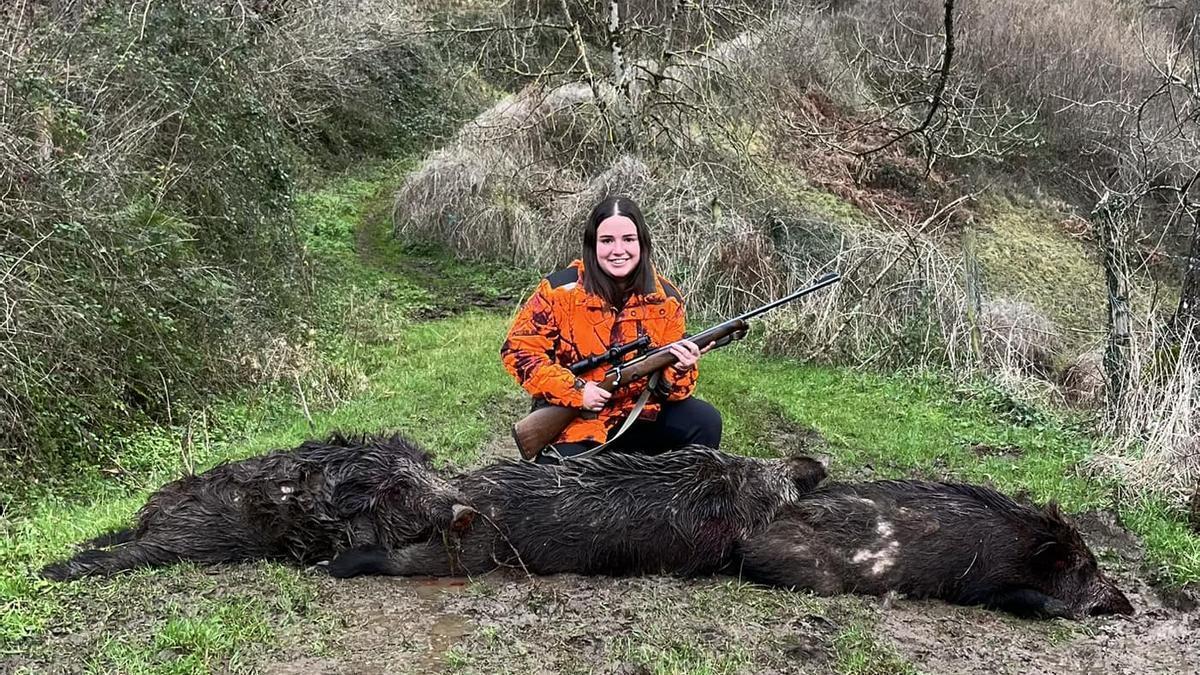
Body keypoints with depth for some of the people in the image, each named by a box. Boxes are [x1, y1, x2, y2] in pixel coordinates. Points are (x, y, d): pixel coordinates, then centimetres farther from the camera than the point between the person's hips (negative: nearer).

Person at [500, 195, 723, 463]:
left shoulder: (665, 298, -3)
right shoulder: (561, 289, -14)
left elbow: (670, 384, 2)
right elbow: (518, 349, -11)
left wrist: (681, 370, -23)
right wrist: (576, 390, -19)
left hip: (640, 416, 3)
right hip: (573, 422, -3)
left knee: (705, 421, -12)